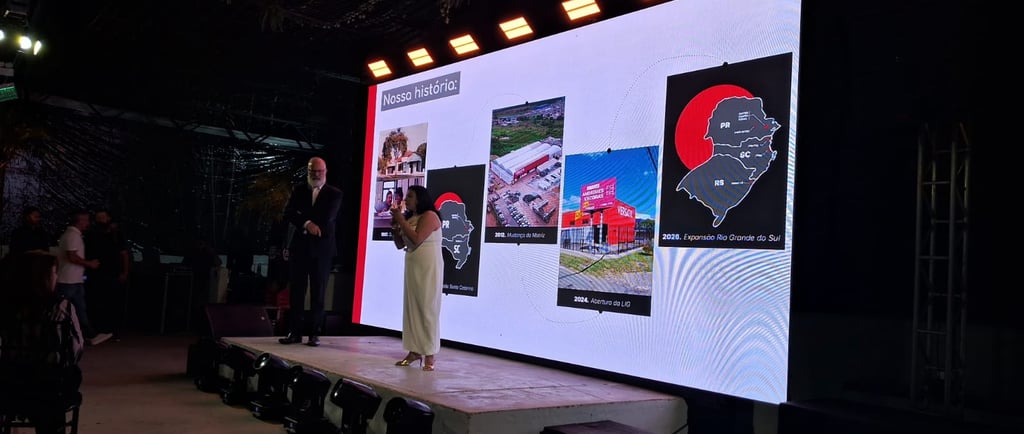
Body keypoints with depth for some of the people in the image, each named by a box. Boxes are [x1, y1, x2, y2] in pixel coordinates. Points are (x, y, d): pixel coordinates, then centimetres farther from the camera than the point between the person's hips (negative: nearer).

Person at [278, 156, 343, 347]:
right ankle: (294, 332, 10)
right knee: (296, 291, 4)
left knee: (318, 294, 2)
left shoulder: (334, 193, 2)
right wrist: (307, 224, -18)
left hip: (322, 249, -2)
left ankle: (314, 333, 7)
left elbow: (327, 218, -11)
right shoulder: (299, 190, 10)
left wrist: (303, 220, -6)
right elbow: (288, 213, -4)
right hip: (299, 247, 2)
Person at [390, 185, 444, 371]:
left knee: (427, 309, -7)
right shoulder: (409, 218, 15)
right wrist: (395, 226, 1)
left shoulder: (429, 216, -10)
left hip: (428, 268, -8)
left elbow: (417, 239, -22)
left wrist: (401, 220, -14)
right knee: (411, 308, 5)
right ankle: (415, 351, 10)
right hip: (412, 267, 8)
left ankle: (429, 355, -5)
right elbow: (400, 245, 15)